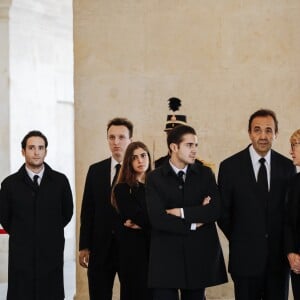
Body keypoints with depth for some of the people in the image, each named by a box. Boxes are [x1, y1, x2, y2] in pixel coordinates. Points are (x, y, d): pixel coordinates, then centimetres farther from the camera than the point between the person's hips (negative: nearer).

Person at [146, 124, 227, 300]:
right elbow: (157, 219, -10)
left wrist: (182, 212, -10)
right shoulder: (155, 178, 1)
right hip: (166, 255, -2)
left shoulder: (205, 174, 8)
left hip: (199, 254, 2)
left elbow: (215, 210, -5)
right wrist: (193, 223, -7)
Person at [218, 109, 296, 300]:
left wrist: (287, 246, 4)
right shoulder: (230, 166, -3)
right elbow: (223, 212, 3)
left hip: (279, 257, 2)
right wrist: (238, 241, 5)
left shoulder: (287, 167, 4)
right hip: (246, 256, -2)